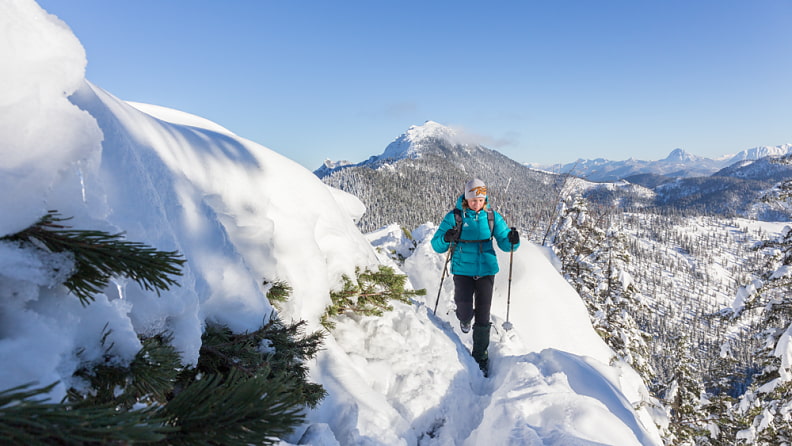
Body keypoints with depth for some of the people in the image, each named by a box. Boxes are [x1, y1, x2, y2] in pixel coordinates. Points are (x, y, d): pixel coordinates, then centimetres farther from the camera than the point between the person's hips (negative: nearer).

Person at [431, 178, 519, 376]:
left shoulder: (492, 216, 1)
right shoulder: (454, 217, -6)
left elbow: (504, 242, 3)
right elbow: (436, 245, -7)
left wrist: (512, 241, -20)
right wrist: (447, 239, -29)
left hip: (486, 270, 2)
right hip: (463, 271, -1)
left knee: (483, 316, 4)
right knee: (465, 310, -11)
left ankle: (481, 356, 22)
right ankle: (465, 319, 29)